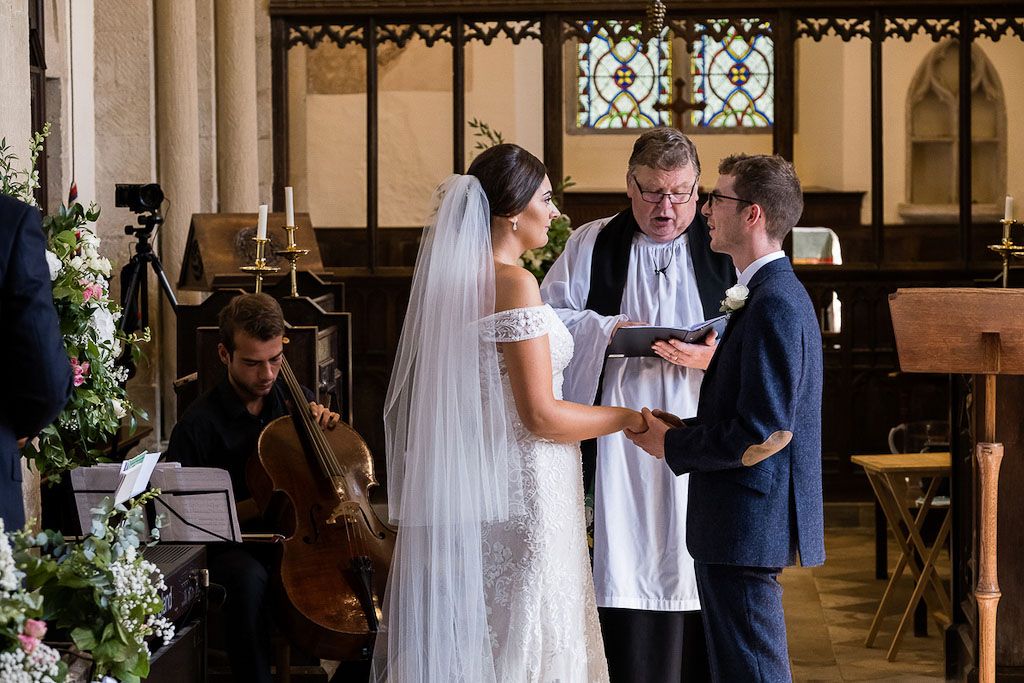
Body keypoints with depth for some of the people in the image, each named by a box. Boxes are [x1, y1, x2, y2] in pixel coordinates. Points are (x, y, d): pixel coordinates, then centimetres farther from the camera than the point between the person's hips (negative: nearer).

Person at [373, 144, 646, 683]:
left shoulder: (455, 277, 9)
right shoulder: (514, 283, -17)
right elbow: (541, 416, -18)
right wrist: (630, 418, -7)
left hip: (465, 482, 9)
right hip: (518, 494, -9)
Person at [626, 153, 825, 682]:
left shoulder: (775, 304, -19)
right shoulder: (775, 293, 15)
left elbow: (764, 432, -23)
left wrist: (672, 446, -11)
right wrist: (687, 429, 6)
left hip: (747, 528, -11)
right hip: (747, 524, 11)